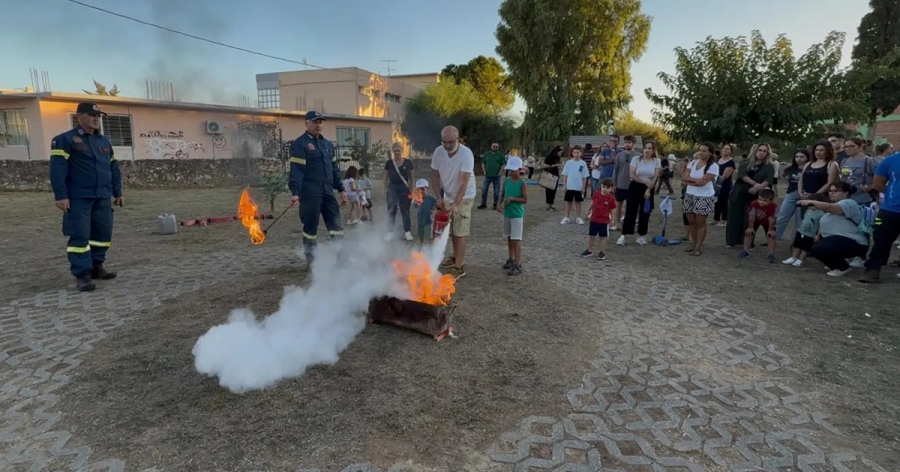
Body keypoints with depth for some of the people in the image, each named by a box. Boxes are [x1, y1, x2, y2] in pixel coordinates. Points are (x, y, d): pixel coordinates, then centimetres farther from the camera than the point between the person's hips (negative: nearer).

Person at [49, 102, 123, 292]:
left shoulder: (104, 141, 17)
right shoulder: (65, 140, -3)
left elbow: (114, 168, 19)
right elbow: (57, 169, -9)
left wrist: (117, 192, 16)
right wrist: (60, 195, -15)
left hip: (103, 198, 6)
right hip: (78, 198, -6)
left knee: (103, 233, 8)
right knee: (80, 236, -5)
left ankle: (96, 267, 20)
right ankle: (82, 275, -1)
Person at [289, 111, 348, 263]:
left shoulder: (328, 144, 19)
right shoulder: (300, 144, -4)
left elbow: (334, 168, 21)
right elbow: (296, 170, -12)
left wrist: (341, 189, 16)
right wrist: (295, 192, -21)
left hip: (328, 192, 6)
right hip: (310, 193, -6)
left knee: (336, 225, 3)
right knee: (310, 226, 0)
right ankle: (311, 260, 10)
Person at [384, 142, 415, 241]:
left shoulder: (408, 162, -1)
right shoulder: (389, 163, 1)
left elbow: (412, 177, 4)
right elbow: (386, 178, 7)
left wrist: (413, 190, 0)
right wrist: (385, 191, 4)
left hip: (404, 188, -1)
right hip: (392, 188, 1)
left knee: (405, 211, 6)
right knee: (391, 211, 3)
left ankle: (407, 232, 15)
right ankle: (390, 232, 11)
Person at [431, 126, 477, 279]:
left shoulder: (466, 154, -26)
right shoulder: (438, 152, -11)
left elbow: (464, 182, -31)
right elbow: (435, 176, -2)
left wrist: (456, 204, -38)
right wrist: (439, 197, -13)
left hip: (464, 197, -5)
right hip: (448, 196, 6)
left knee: (460, 232, -7)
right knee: (452, 230, 15)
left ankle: (459, 267, -2)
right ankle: (456, 258, 32)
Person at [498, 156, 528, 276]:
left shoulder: (522, 183, -11)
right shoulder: (506, 181, 4)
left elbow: (525, 200, -12)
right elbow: (502, 195, 10)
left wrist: (512, 198, -22)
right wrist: (500, 204, -9)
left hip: (517, 215, -6)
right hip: (507, 214, 6)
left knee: (516, 240, -6)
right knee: (509, 238, 16)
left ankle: (518, 265, -3)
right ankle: (511, 259, 31)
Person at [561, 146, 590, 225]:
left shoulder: (583, 163, -3)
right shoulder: (568, 162, -1)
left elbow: (585, 177, -1)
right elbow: (565, 175, 3)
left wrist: (583, 187, -4)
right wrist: (564, 185, -2)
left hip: (579, 187, -1)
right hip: (569, 187, 1)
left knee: (578, 202, 10)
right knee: (569, 202, 9)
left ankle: (578, 218, 19)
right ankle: (566, 217, 17)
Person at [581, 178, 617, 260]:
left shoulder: (611, 198, -11)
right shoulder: (596, 194, -4)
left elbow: (612, 210, -4)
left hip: (604, 221, -3)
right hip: (594, 219, 3)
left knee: (602, 237, 8)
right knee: (591, 236, 13)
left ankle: (602, 252, 19)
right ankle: (589, 250, 27)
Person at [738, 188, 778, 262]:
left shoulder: (774, 206, -37)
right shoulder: (754, 203, -34)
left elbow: (772, 219, -29)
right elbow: (751, 216, -25)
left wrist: (771, 230, -22)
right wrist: (750, 227, -19)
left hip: (767, 222, -1)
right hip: (756, 220, 1)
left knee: (771, 235, -13)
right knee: (748, 233, -3)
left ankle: (771, 254, -7)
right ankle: (745, 251, 8)